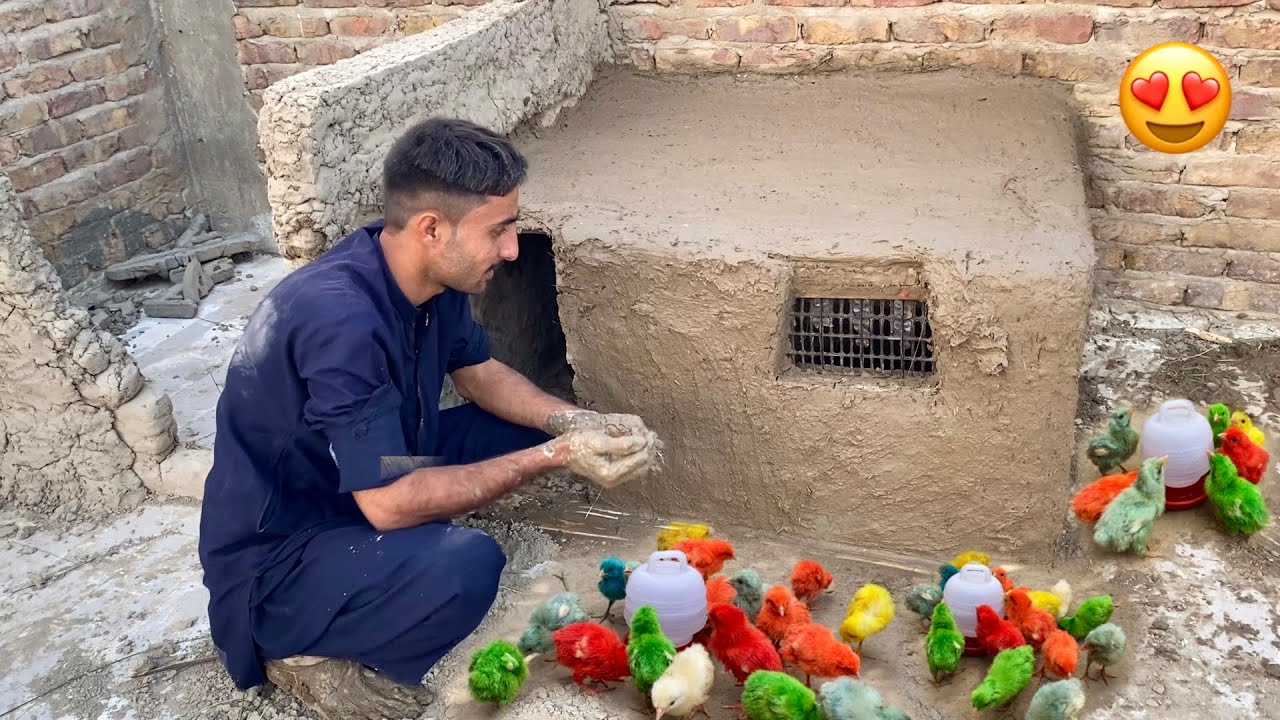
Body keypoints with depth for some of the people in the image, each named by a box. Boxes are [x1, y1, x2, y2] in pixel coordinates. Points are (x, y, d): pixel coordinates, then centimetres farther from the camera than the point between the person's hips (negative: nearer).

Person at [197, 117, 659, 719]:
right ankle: (304, 650, -5)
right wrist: (557, 456, -27)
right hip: (275, 561, -8)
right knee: (466, 566, -33)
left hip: (371, 481, 8)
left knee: (524, 429, 3)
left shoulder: (430, 277, -8)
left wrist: (576, 423, -8)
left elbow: (479, 374, 9)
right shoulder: (341, 321, -34)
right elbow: (390, 503, -32)